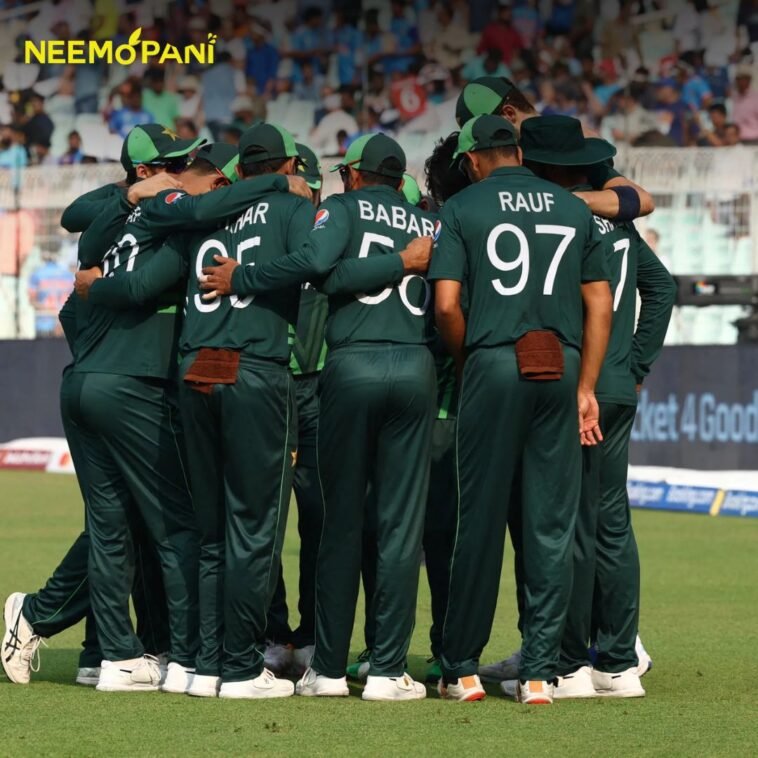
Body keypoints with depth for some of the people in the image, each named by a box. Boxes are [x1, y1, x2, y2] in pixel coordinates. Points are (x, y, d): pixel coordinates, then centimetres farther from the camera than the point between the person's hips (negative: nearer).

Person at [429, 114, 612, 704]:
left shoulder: (463, 208, 3)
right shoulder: (574, 208, 13)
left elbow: (446, 304, -6)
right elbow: (600, 305, 8)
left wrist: (467, 362, 9)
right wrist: (585, 388, 9)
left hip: (493, 365, -2)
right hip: (562, 370, 2)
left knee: (481, 518, 4)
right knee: (552, 523, 4)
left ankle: (461, 668, 9)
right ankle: (540, 672, 4)